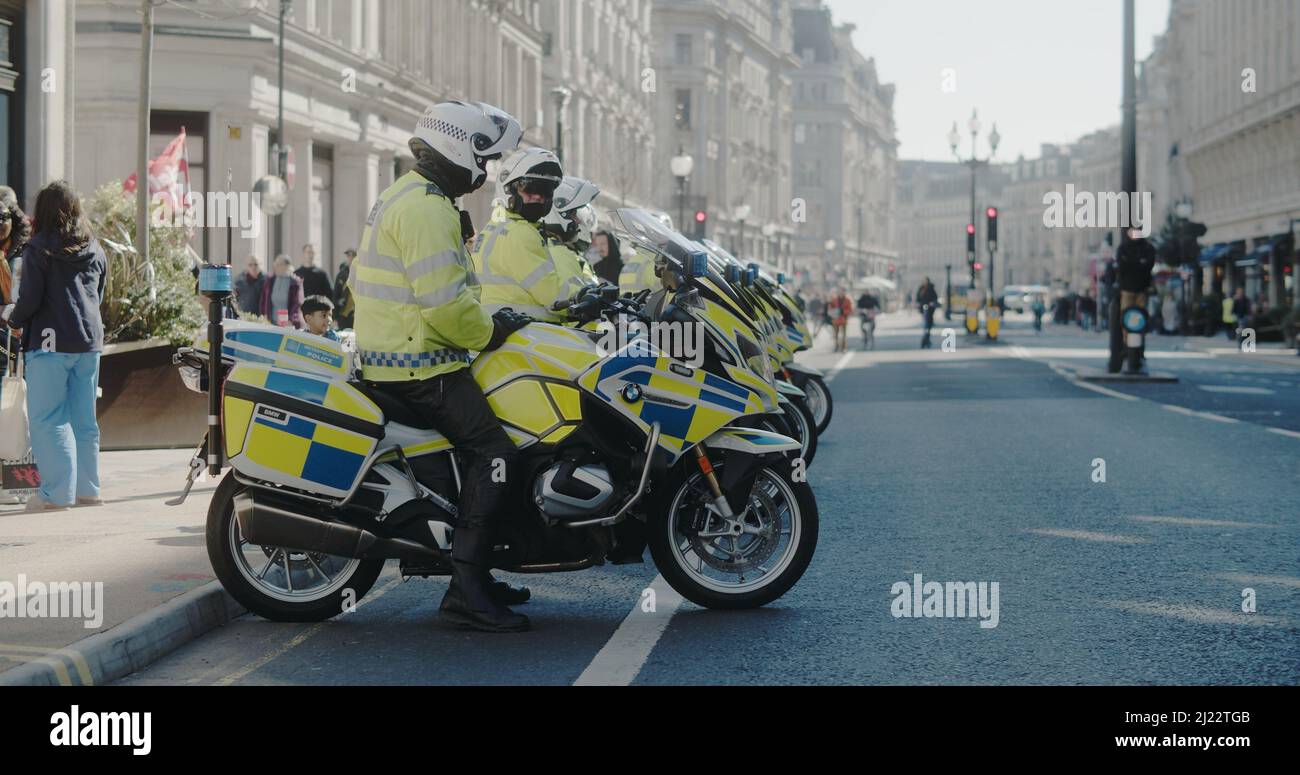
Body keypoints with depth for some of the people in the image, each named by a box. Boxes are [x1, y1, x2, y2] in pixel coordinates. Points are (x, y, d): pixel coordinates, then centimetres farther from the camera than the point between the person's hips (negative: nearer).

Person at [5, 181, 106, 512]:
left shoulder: (39, 249, -8)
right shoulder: (95, 249, 11)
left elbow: (30, 299, -11)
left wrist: (14, 321, 7)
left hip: (51, 341, -6)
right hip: (89, 339, 6)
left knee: (47, 419, -2)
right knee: (84, 418, 12)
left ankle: (57, 492, -7)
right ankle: (87, 488, 15)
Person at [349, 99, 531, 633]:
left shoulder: (402, 197, 19)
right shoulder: (428, 208, -16)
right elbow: (444, 302, -25)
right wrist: (492, 333, -8)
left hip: (385, 354, 11)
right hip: (418, 364, -11)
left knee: (478, 447, 17)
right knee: (493, 449, -16)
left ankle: (475, 576, 19)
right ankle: (466, 592, -20)